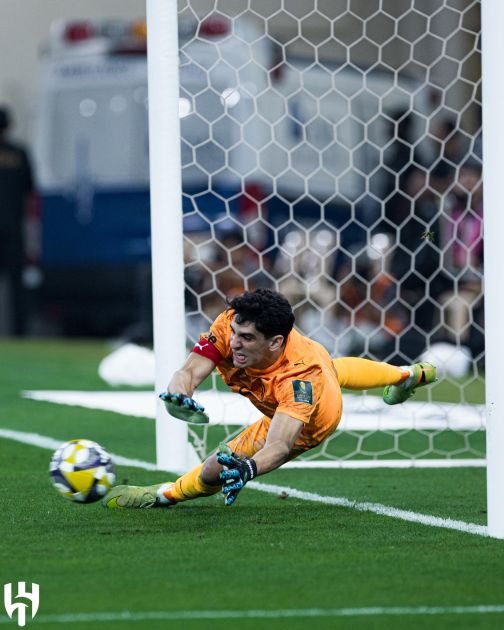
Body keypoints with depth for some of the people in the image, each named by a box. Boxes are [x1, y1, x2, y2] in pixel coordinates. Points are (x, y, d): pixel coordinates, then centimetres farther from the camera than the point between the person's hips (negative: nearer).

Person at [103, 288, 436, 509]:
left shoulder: (301, 374, -50)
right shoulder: (232, 324, -38)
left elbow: (280, 445, -58)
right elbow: (190, 372, -39)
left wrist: (248, 468, -78)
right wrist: (177, 395, -62)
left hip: (312, 421, -7)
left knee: (219, 469, -18)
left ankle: (167, 495, 17)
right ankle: (409, 375, 72)